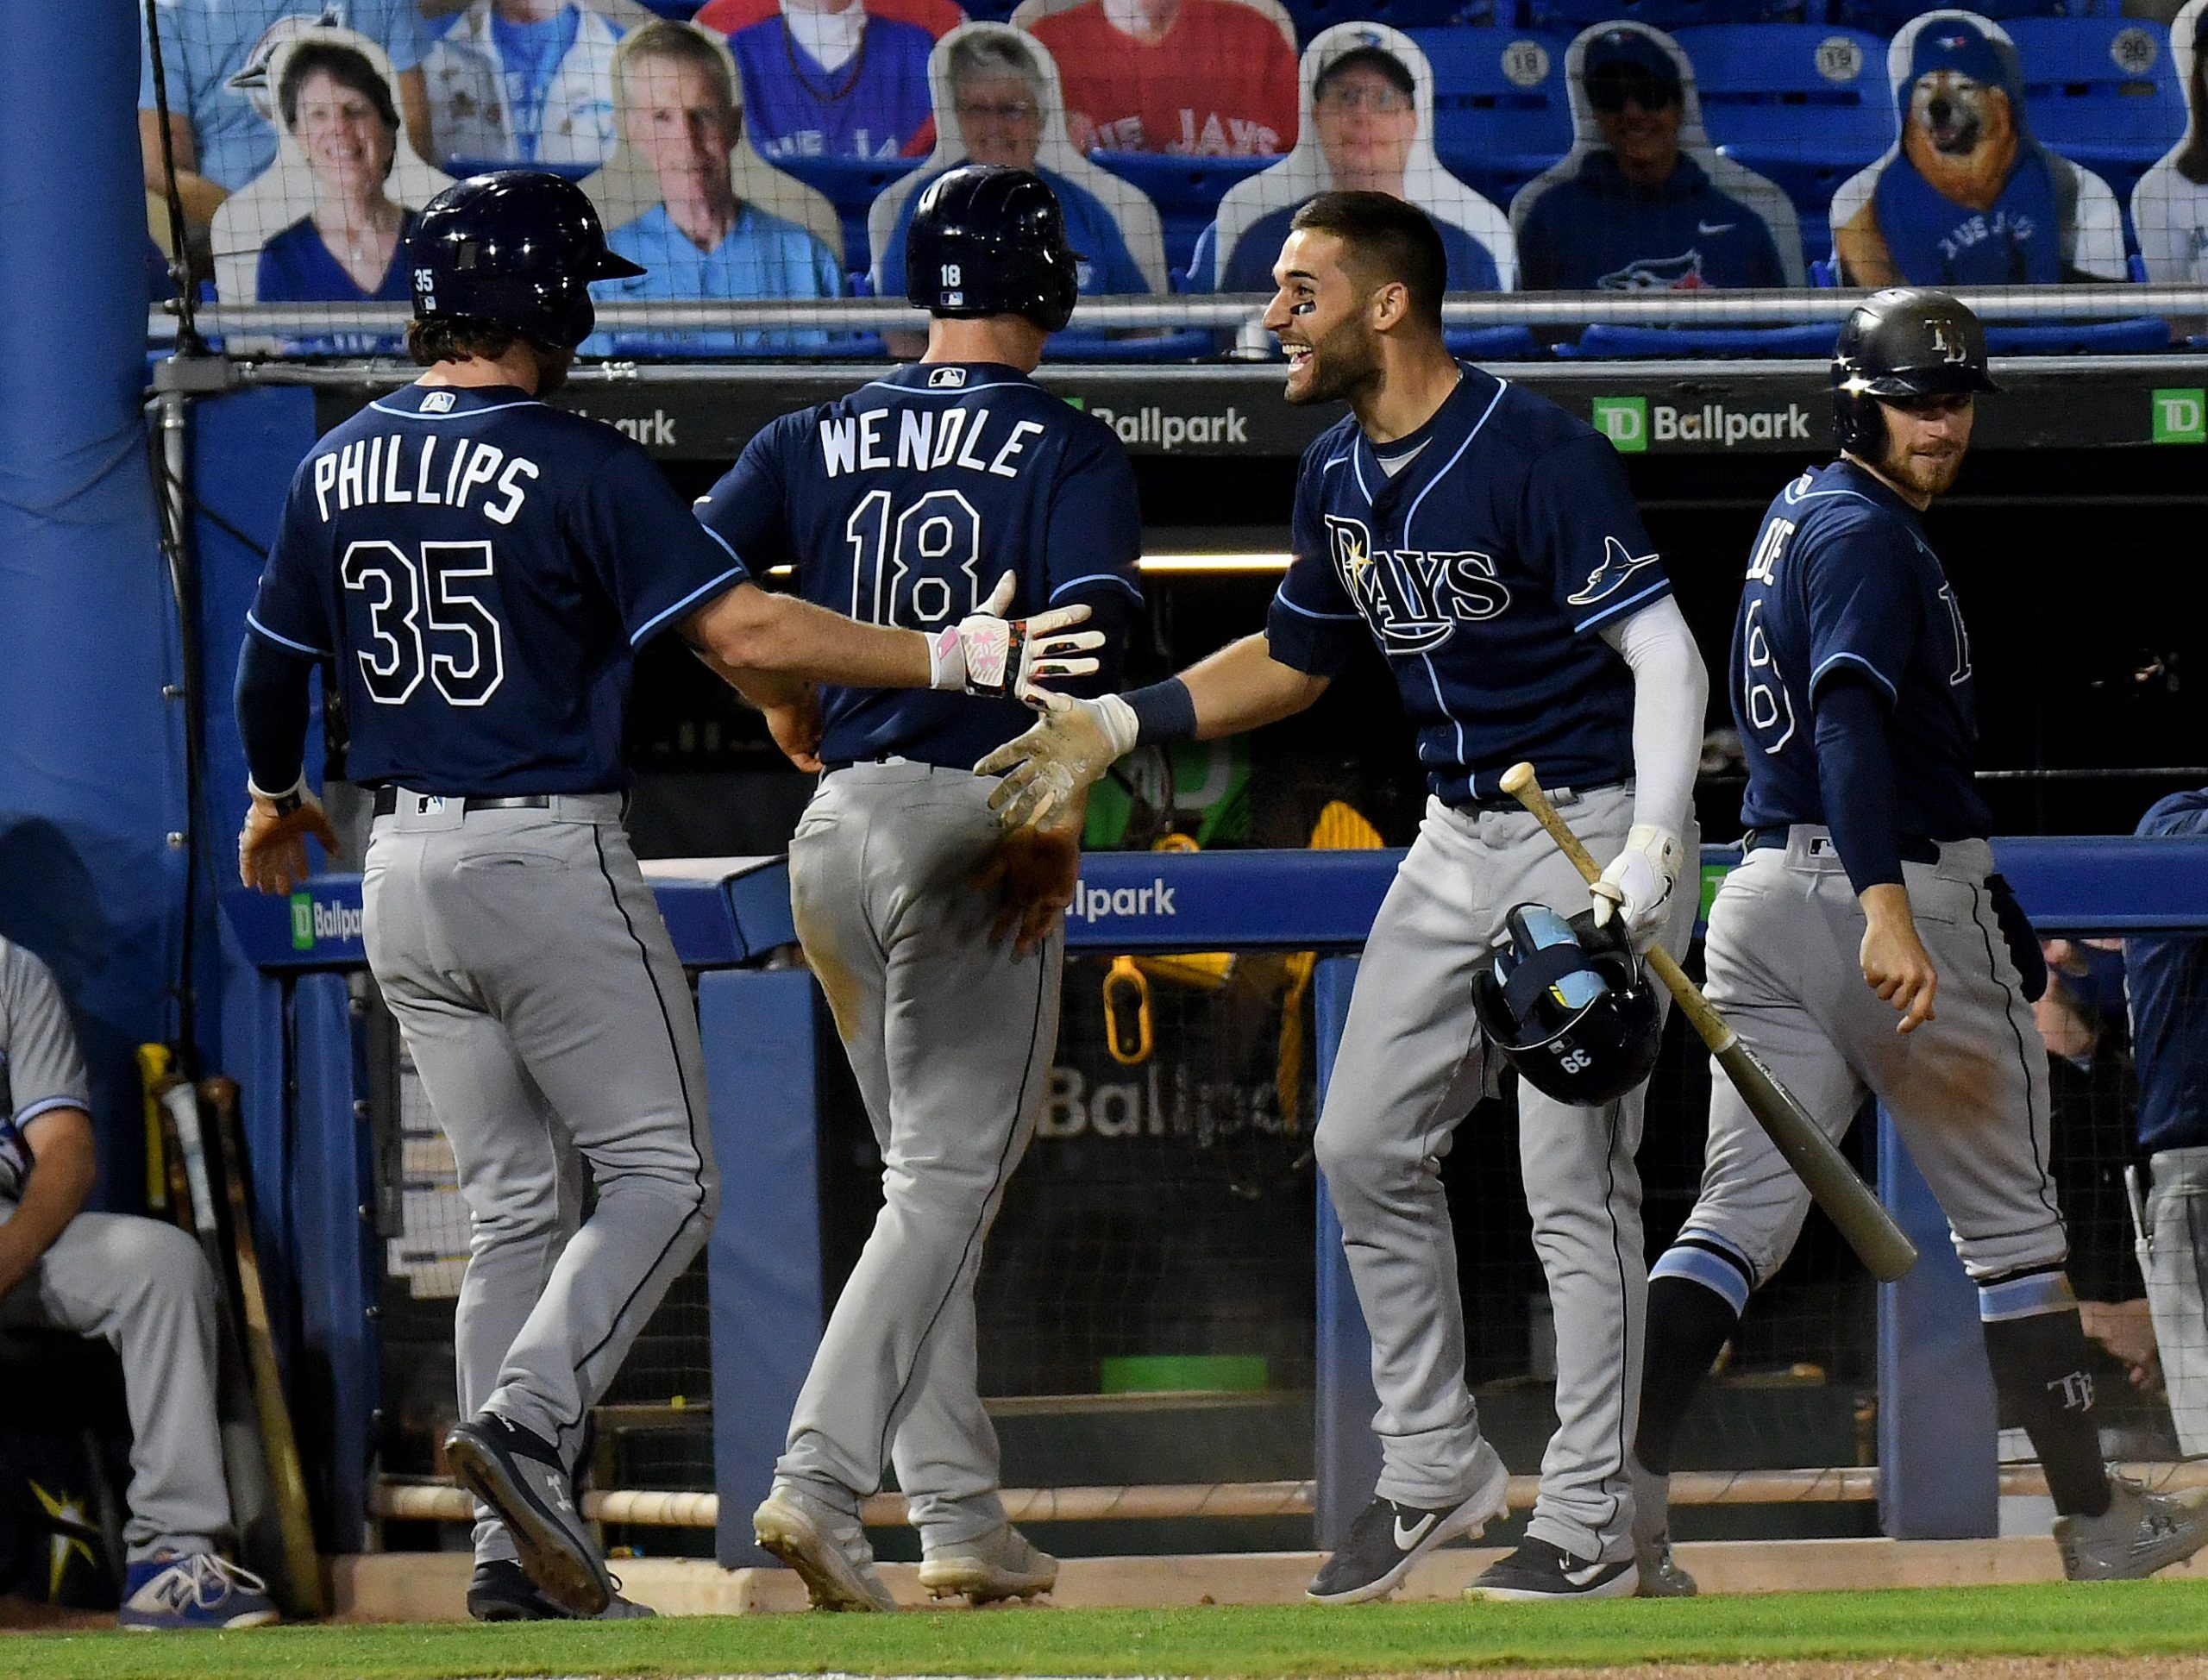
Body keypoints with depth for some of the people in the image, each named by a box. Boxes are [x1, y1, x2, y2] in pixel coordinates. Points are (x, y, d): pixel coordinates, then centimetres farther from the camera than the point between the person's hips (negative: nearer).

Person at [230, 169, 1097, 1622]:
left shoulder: (340, 468, 7)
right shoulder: (579, 465, -13)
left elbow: (271, 670, 18)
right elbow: (743, 634, -20)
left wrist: (276, 802, 38)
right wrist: (951, 657, -15)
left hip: (402, 873, 7)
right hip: (548, 861, -7)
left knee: (511, 1200, 12)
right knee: (662, 1174, 1)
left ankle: (517, 1552, 6)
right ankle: (528, 1420, -21)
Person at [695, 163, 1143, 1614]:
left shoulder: (817, 442, 10)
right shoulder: (1071, 452, -2)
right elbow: (1089, 630, -16)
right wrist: (1060, 812, -15)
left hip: (835, 829, 5)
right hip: (974, 821, -5)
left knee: (932, 1177, 16)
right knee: (949, 1181, -5)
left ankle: (962, 1520, 15)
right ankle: (817, 1480, -21)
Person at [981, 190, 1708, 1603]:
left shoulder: (1538, 455, -20)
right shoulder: (1339, 475, 6)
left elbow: (1664, 653, -23)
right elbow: (1293, 661, 20)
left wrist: (1651, 858, -33)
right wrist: (1120, 723, 8)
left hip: (1597, 833, -9)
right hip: (1459, 840, 9)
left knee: (1572, 1185, -7)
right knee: (1367, 1146, 8)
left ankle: (1590, 1526, 2)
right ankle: (1435, 1471, 21)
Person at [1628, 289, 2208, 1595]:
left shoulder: (1801, 512, 19)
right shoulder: (1871, 533, -12)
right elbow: (1850, 715, -26)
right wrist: (1887, 910, -38)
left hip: (1766, 888, 8)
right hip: (1909, 888, -8)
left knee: (1742, 1211, -1)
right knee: (2013, 1222, 4)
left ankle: (1623, 1489, -18)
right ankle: (2098, 1523, 11)